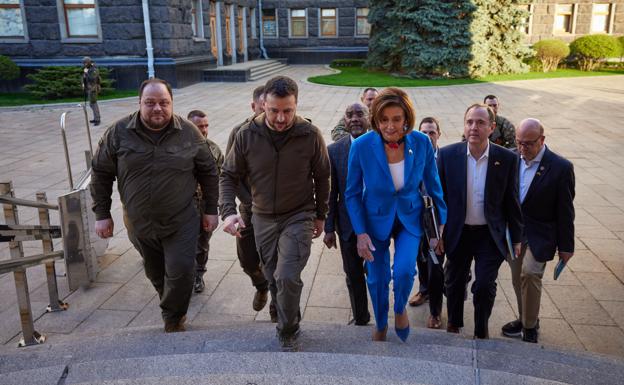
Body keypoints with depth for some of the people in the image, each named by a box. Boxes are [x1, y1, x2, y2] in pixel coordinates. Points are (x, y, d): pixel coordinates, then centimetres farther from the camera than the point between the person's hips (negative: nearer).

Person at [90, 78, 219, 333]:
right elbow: (101, 173, 2)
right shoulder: (119, 132, -7)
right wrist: (102, 214, 0)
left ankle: (173, 320, 21)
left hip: (180, 223, -2)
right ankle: (173, 309, 44)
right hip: (139, 224, 2)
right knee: (156, 274, 16)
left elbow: (208, 172, 3)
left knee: (180, 272, -6)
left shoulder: (189, 132, -7)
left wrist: (211, 210, 3)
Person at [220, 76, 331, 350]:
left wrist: (320, 216, 8)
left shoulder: (310, 135, -13)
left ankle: (288, 334, 8)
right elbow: (229, 176, 0)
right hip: (263, 219, 3)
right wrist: (228, 212, -15)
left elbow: (322, 177, 1)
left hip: (299, 217, -3)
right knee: (273, 279, 13)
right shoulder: (247, 135, -10)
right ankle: (290, 322, 38)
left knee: (287, 278, -16)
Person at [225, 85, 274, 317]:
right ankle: (261, 286, 45)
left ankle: (277, 312, 25)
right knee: (248, 261, 11)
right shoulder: (240, 133, -6)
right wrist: (250, 203, -12)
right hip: (251, 210, 2)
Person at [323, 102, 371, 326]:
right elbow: (330, 192, -2)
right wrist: (329, 228, -2)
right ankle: (360, 318, 37)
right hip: (349, 223, 1)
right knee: (353, 275, 15)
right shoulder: (334, 151, -5)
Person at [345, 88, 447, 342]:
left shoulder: (422, 143, -17)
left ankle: (400, 310, 20)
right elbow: (353, 194, -10)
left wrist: (440, 220, 4)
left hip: (410, 218, 1)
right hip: (375, 219, 0)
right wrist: (361, 233, -14)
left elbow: (432, 185, -1)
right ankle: (381, 325, 41)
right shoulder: (361, 146, -22)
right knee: (377, 279, 11)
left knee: (404, 271, -17)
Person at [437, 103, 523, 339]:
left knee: (485, 285, 1)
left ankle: (481, 331, 28)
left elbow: (511, 201, -1)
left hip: (490, 234, -1)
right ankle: (453, 325, 42)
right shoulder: (447, 155, -10)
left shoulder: (507, 159, -9)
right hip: (458, 233, 1)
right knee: (454, 283, 16)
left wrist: (516, 238, 3)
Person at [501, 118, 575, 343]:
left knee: (530, 273, -17)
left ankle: (530, 326, 2)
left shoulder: (561, 168, -14)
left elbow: (565, 210, -8)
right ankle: (525, 319, 33)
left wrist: (566, 246, -4)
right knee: (518, 279, 13)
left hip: (539, 234, -4)